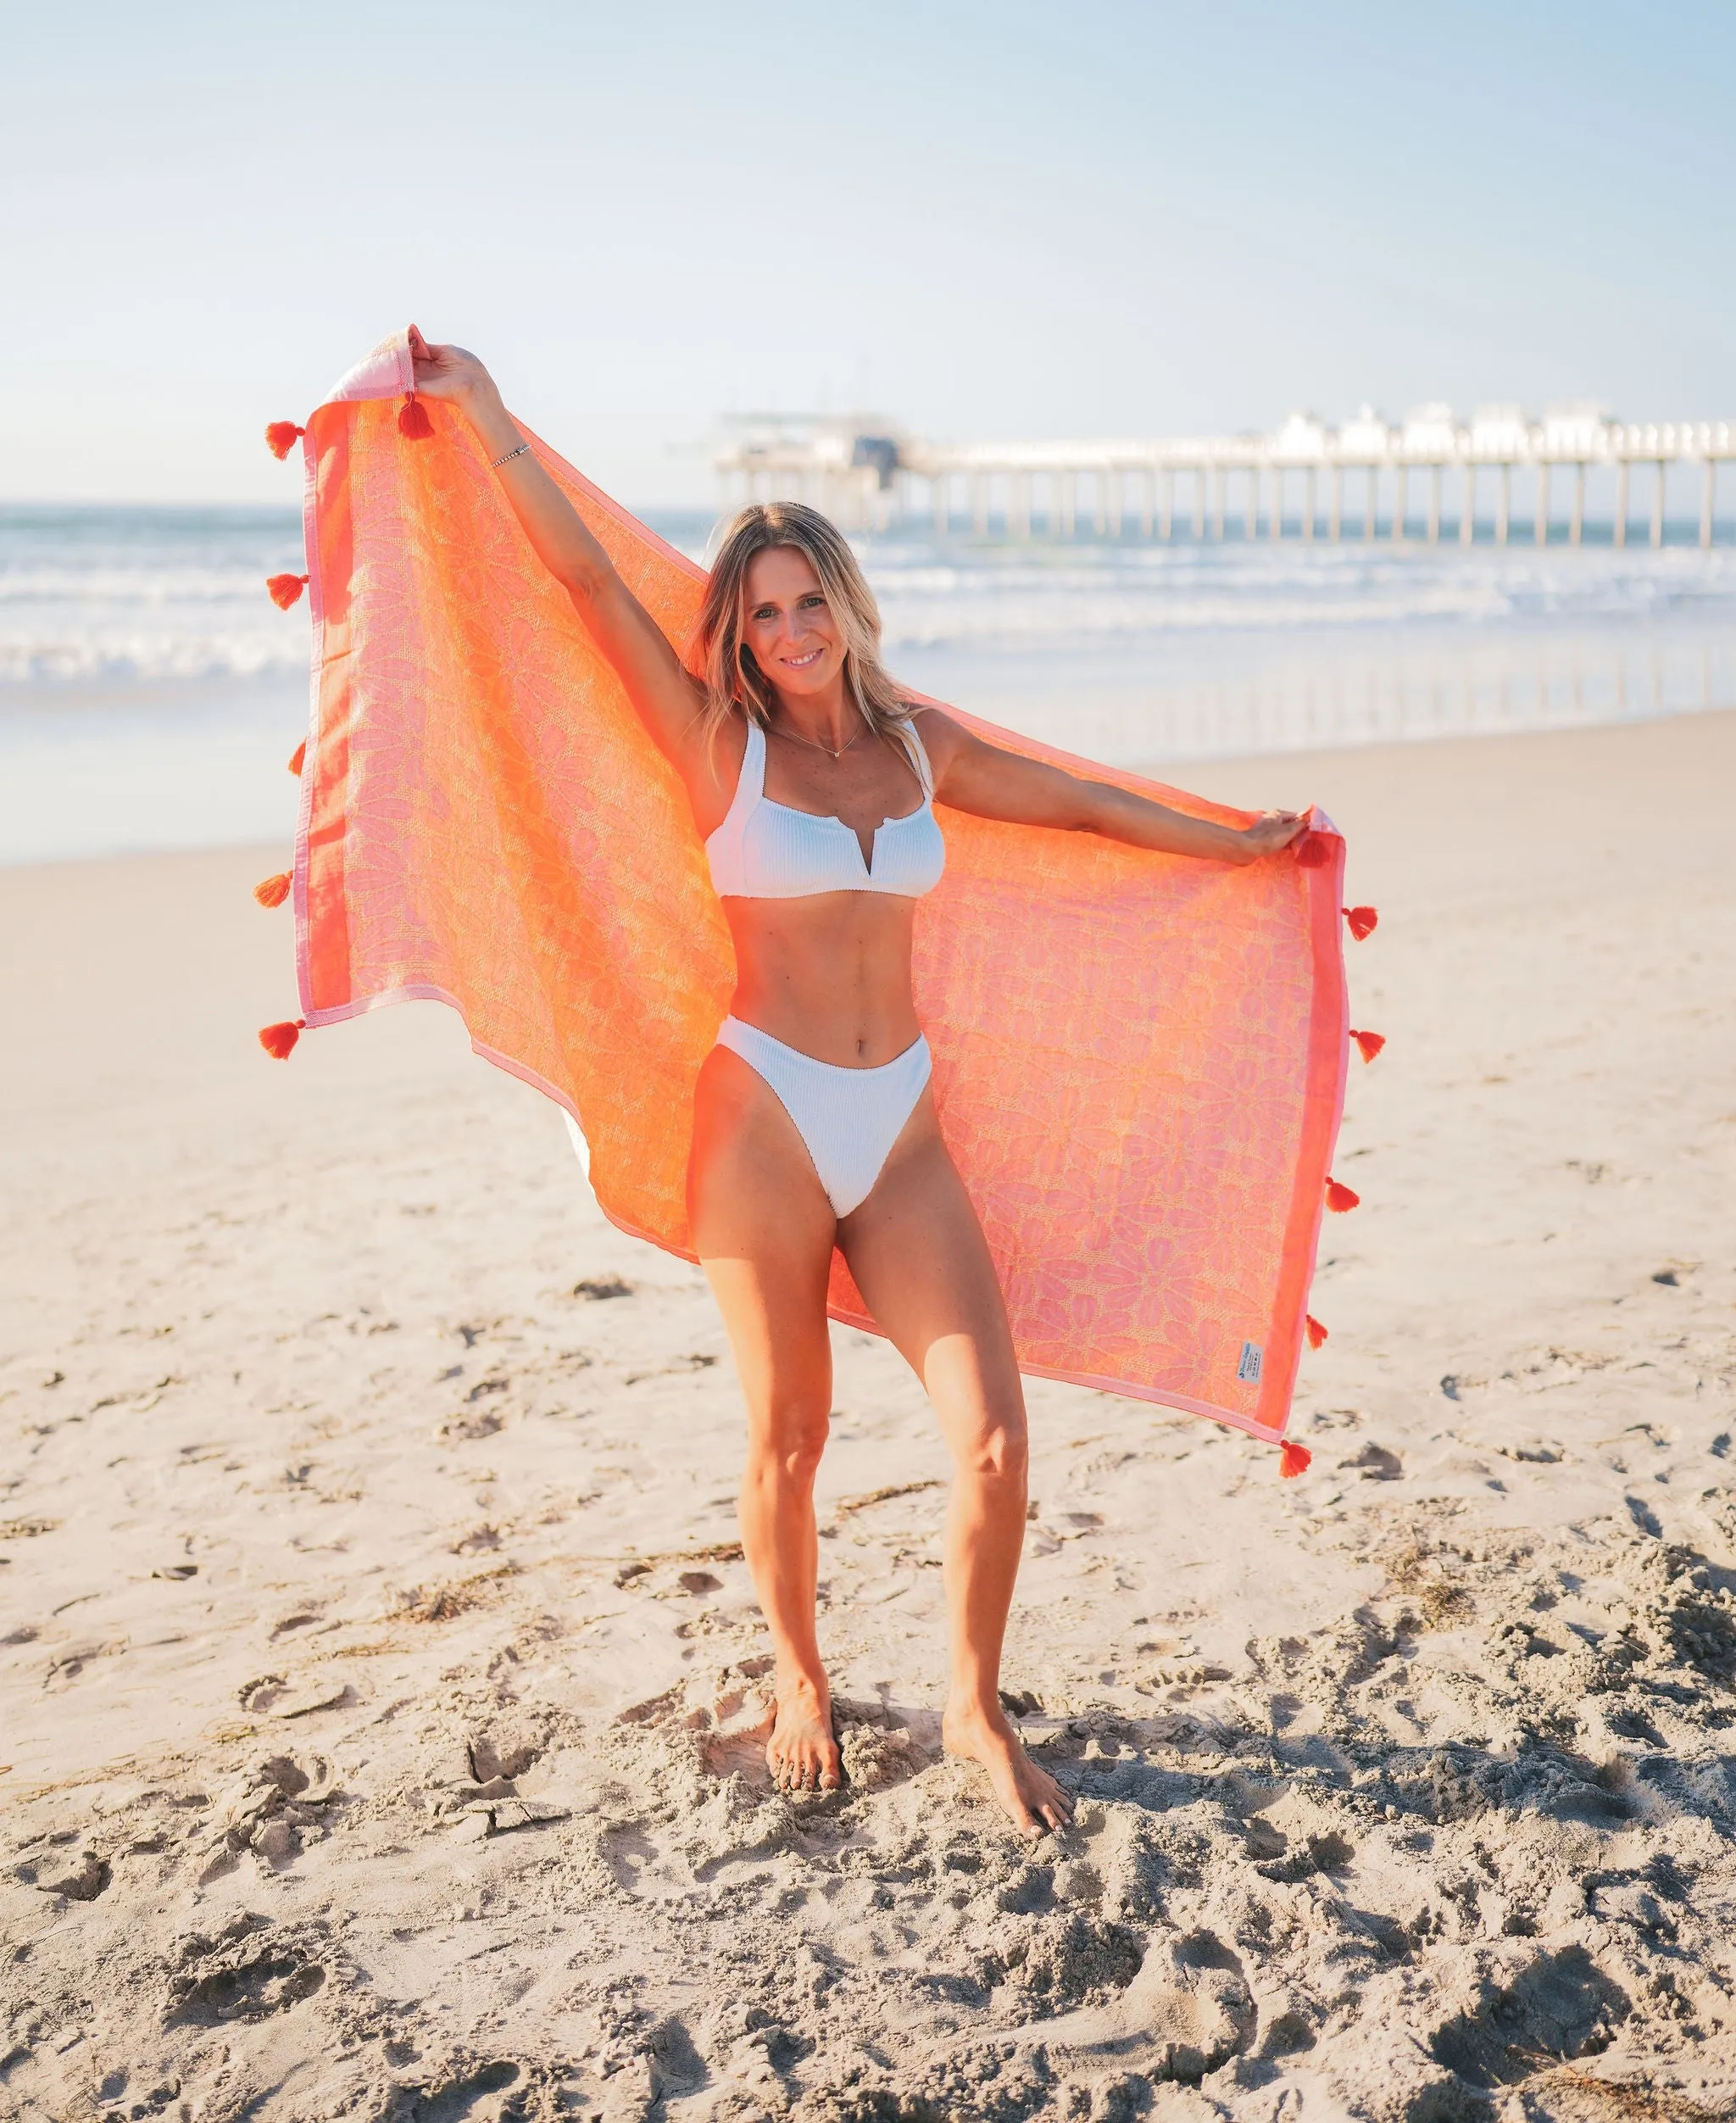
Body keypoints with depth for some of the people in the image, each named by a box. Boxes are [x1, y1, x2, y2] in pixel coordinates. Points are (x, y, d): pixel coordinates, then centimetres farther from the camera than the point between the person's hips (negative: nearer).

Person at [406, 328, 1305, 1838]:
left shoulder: (919, 746, 11)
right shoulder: (722, 744, 0)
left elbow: (1082, 804, 23)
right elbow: (588, 579, -5)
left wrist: (1233, 842, 32)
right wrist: (488, 420, -7)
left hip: (904, 1129, 3)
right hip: (764, 1117, -3)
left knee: (994, 1438, -6)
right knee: (789, 1440, 5)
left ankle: (975, 1708, 14)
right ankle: (801, 1684, 31)